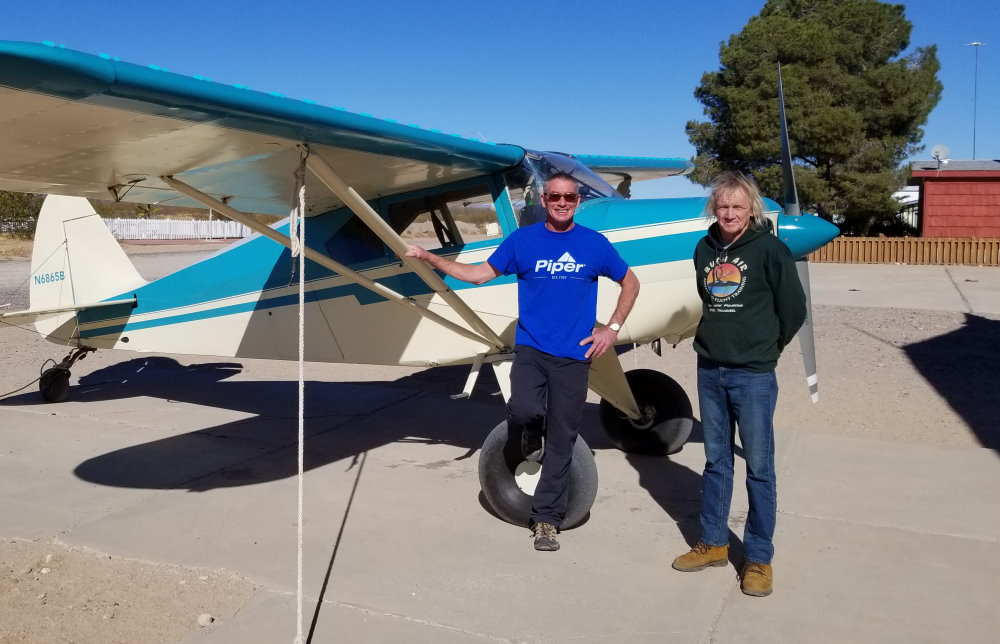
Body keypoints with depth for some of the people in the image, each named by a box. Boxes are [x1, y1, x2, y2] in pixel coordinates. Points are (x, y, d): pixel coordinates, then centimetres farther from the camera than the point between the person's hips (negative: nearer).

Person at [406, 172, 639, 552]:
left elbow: (630, 282, 16)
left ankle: (546, 520, 16)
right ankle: (532, 436, 12)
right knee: (525, 411, -27)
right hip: (531, 349, 0)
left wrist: (612, 327, 5)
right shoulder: (522, 240, 4)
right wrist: (427, 257, 4)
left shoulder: (595, 244, 4)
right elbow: (479, 273, 9)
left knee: (560, 442, 2)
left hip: (573, 354, 0)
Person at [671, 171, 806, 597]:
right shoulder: (704, 249, 6)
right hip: (709, 370, 5)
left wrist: (766, 348, 6)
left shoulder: (769, 249, -10)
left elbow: (793, 308, -4)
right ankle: (713, 543, 27)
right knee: (716, 461, 15)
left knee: (759, 468, 2)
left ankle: (759, 558, 13)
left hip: (753, 375, -5)